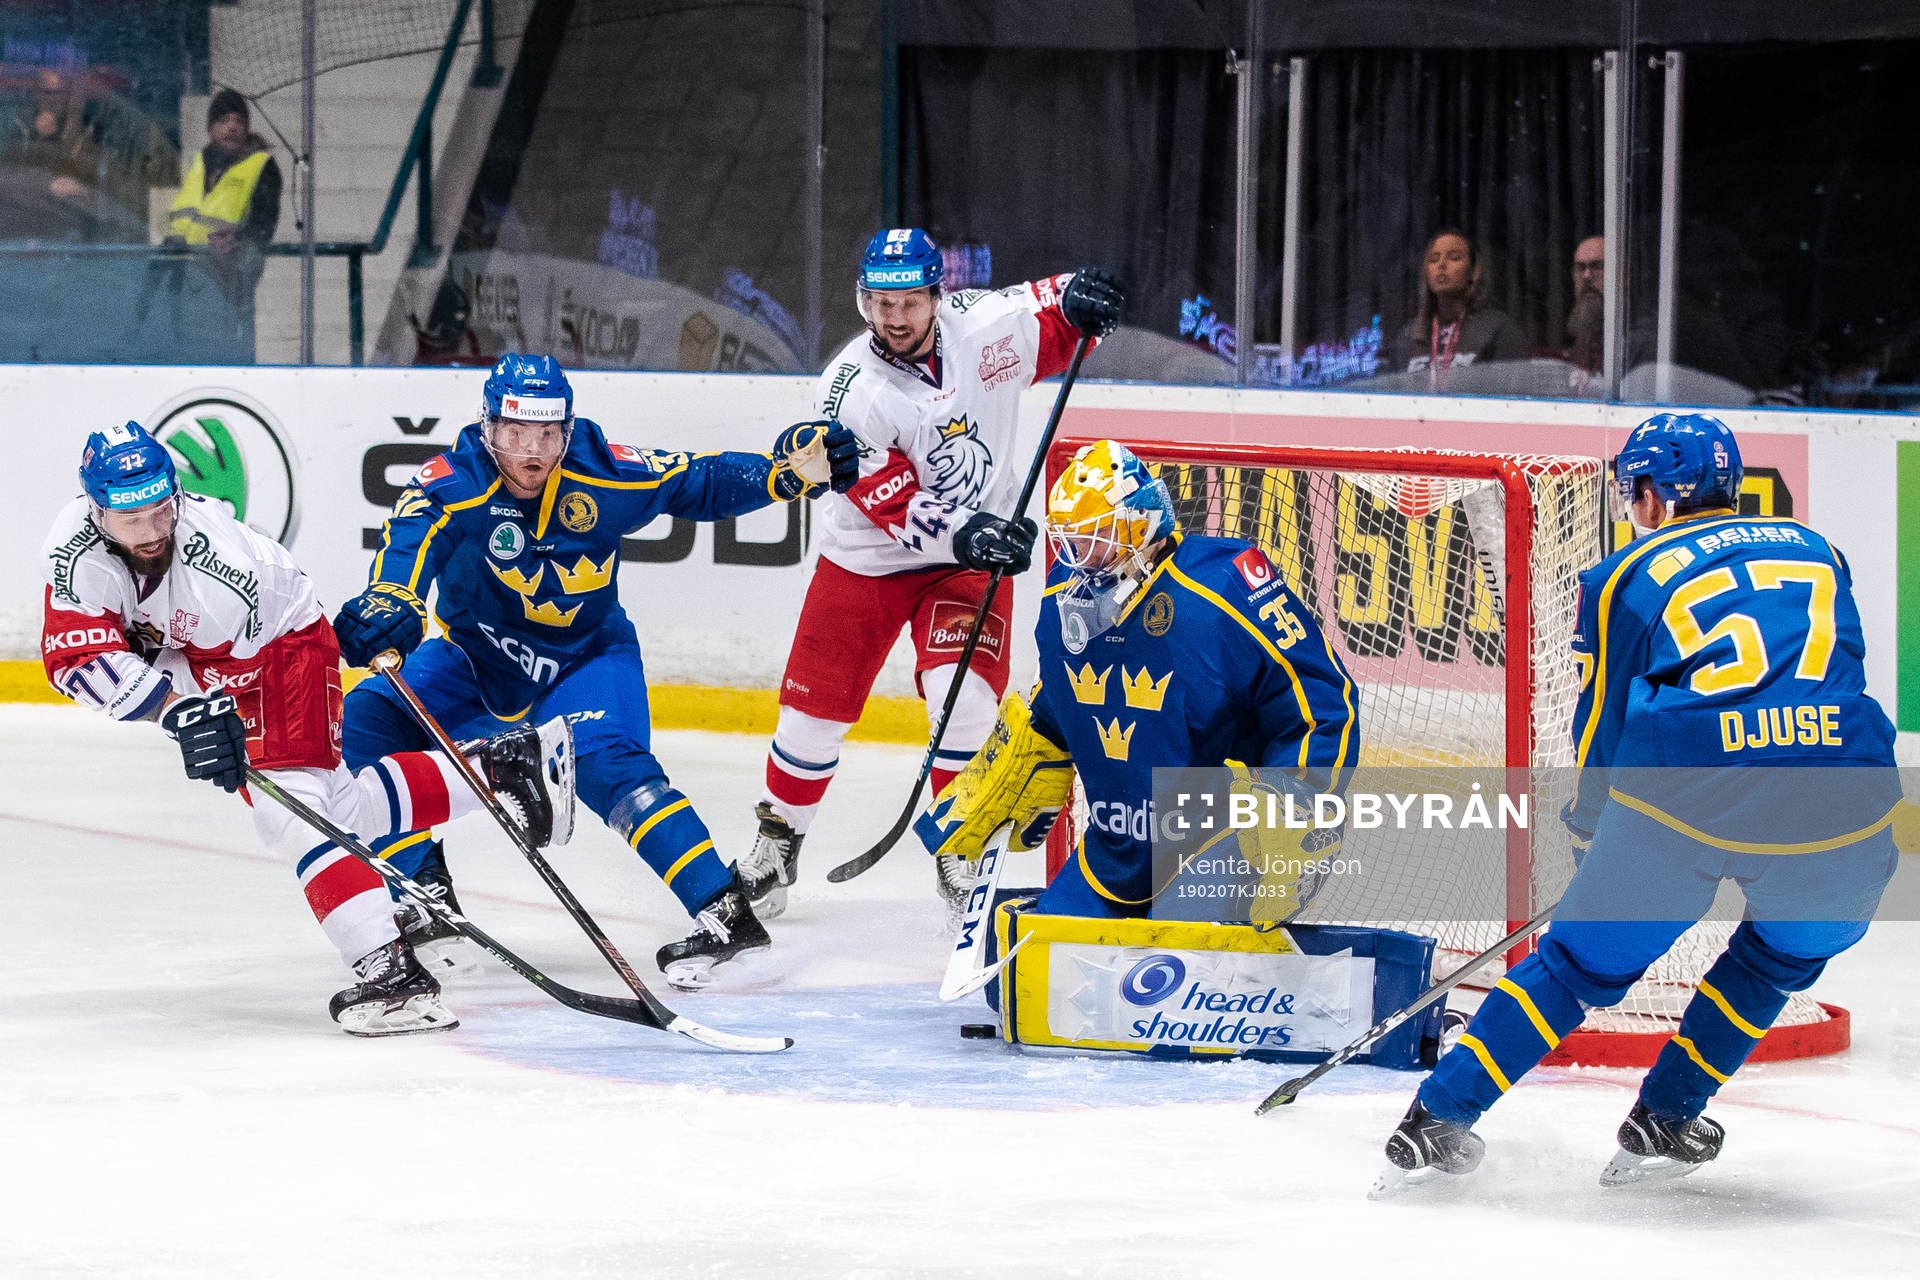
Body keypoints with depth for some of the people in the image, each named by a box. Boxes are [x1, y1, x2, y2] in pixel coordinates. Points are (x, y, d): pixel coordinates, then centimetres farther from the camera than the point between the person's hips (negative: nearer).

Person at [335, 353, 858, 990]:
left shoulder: (602, 471, -17)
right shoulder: (451, 483, -23)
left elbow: (702, 482, -8)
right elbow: (412, 537, -42)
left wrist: (790, 470, -23)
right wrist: (389, 601, -63)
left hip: (587, 657, -2)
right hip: (477, 656, 2)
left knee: (606, 763, -28)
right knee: (371, 717, -14)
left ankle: (724, 912, -28)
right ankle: (425, 891, -1)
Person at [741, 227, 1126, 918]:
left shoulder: (984, 326, -14)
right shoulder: (851, 392, -21)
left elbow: (1048, 323, 6)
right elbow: (895, 506, -24)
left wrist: (1078, 298, -17)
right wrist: (964, 533, -39)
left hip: (976, 554, 0)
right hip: (867, 559, 0)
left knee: (964, 695, -18)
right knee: (816, 705, 3)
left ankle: (959, 847, -2)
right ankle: (776, 840, 26)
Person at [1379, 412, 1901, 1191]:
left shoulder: (1627, 577, 15)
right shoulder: (1814, 550, 24)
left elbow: (1605, 727, 18)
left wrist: (1591, 830, 36)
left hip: (1685, 806, -1)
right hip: (1842, 814, 1)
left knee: (1585, 961, 18)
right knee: (1789, 949, 31)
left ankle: (1437, 1121, 16)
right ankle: (1665, 1120, 26)